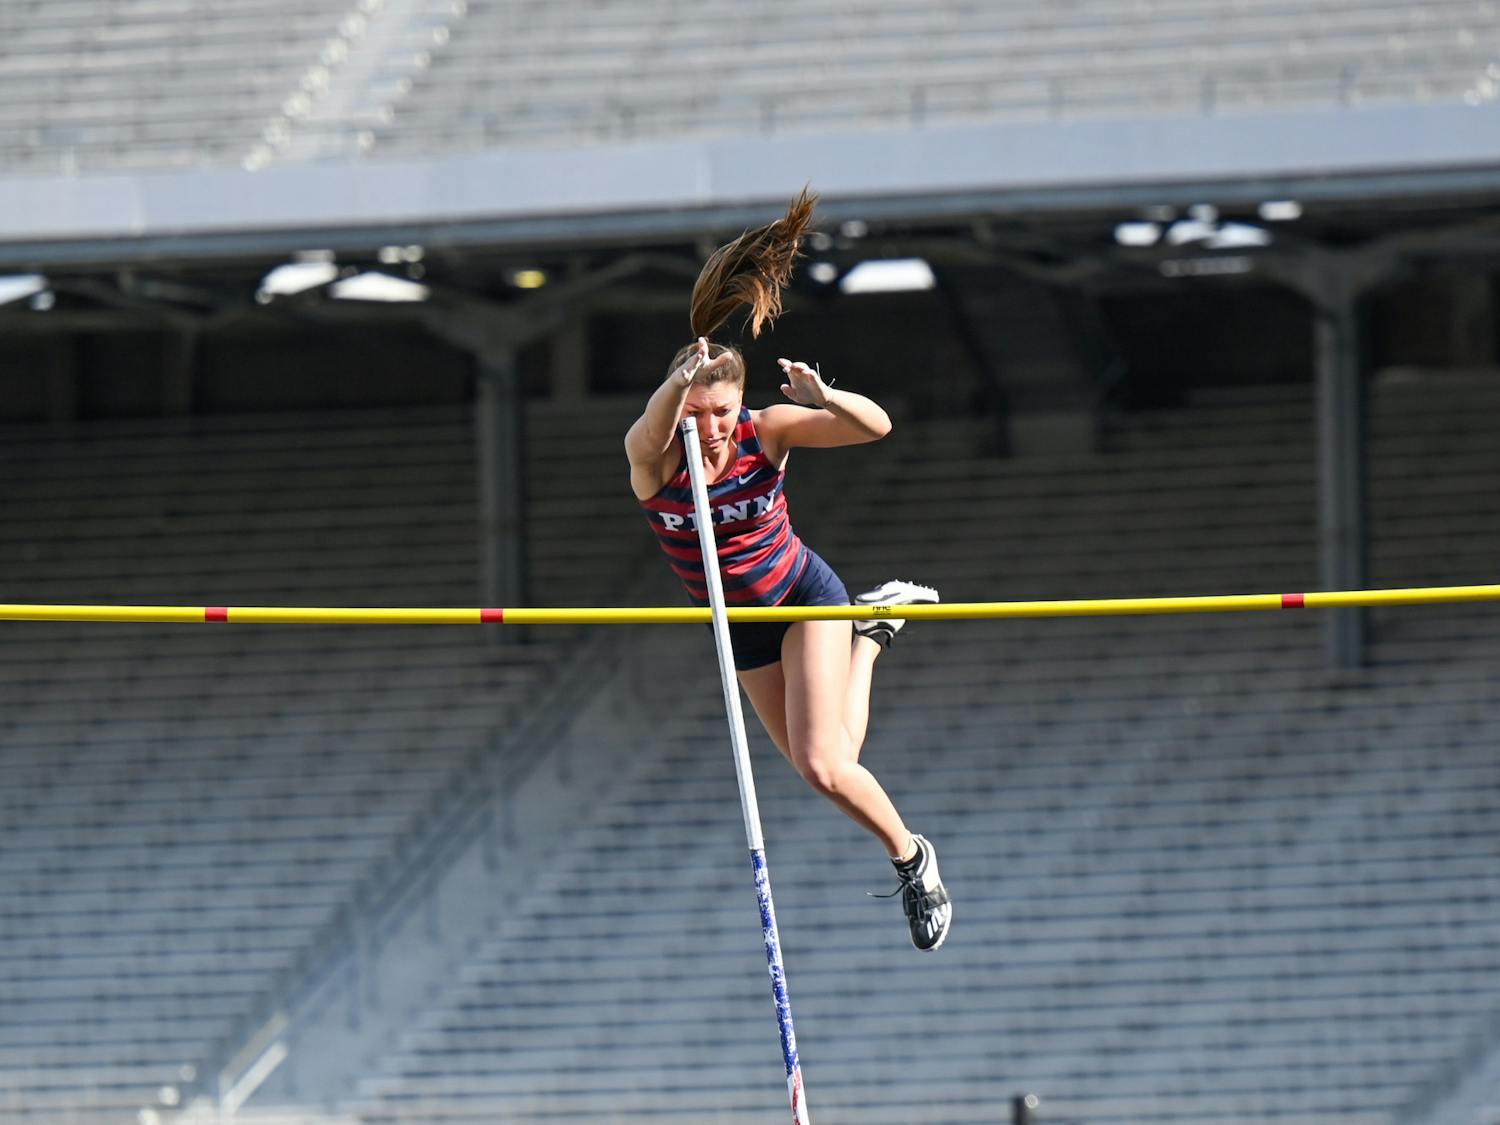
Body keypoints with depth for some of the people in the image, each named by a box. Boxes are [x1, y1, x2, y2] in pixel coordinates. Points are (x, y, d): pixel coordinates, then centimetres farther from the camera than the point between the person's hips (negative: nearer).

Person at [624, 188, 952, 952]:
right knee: (828, 768, 14)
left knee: (820, 764, -19)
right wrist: (678, 384, -69)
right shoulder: (656, 457, -24)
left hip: (803, 599, -3)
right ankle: (868, 636, 41)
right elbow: (648, 435, -49)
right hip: (741, 628, 3)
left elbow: (876, 426, -27)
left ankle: (911, 858, 9)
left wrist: (822, 399, -48)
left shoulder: (766, 432, -23)